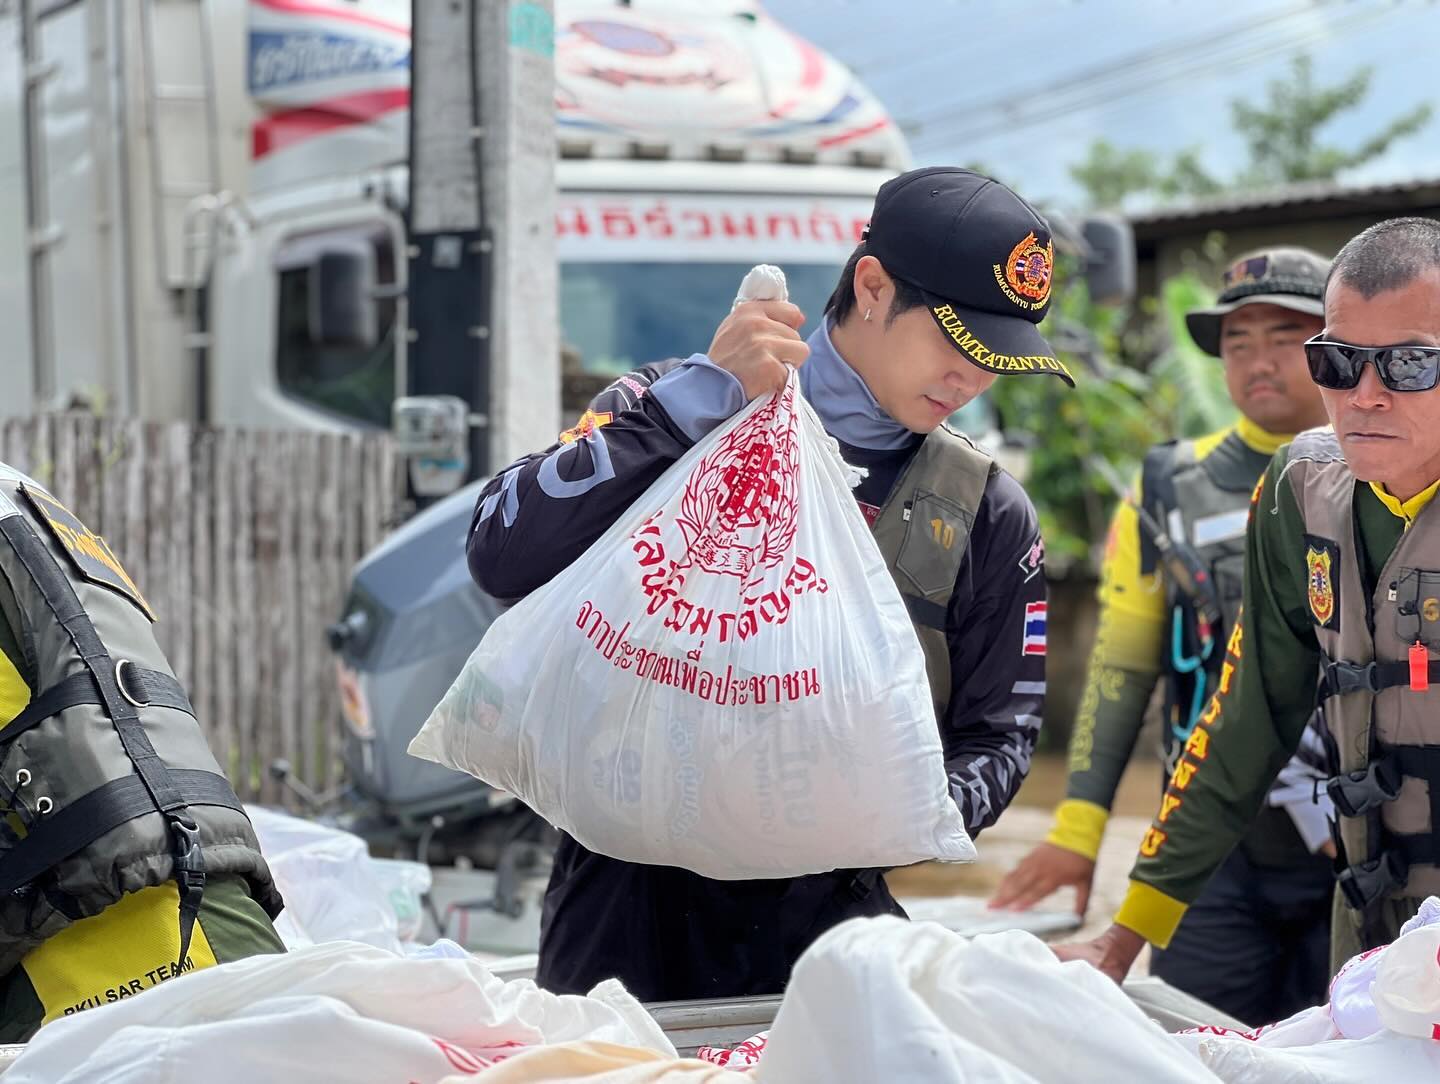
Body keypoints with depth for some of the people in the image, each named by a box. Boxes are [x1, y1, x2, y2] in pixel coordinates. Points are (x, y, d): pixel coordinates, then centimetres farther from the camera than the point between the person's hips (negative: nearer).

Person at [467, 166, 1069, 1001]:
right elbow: (505, 557, -13)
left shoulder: (987, 515, 7)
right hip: (632, 899, -2)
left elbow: (997, 736, 9)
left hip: (820, 910, 2)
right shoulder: (680, 412, 1)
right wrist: (698, 395, -17)